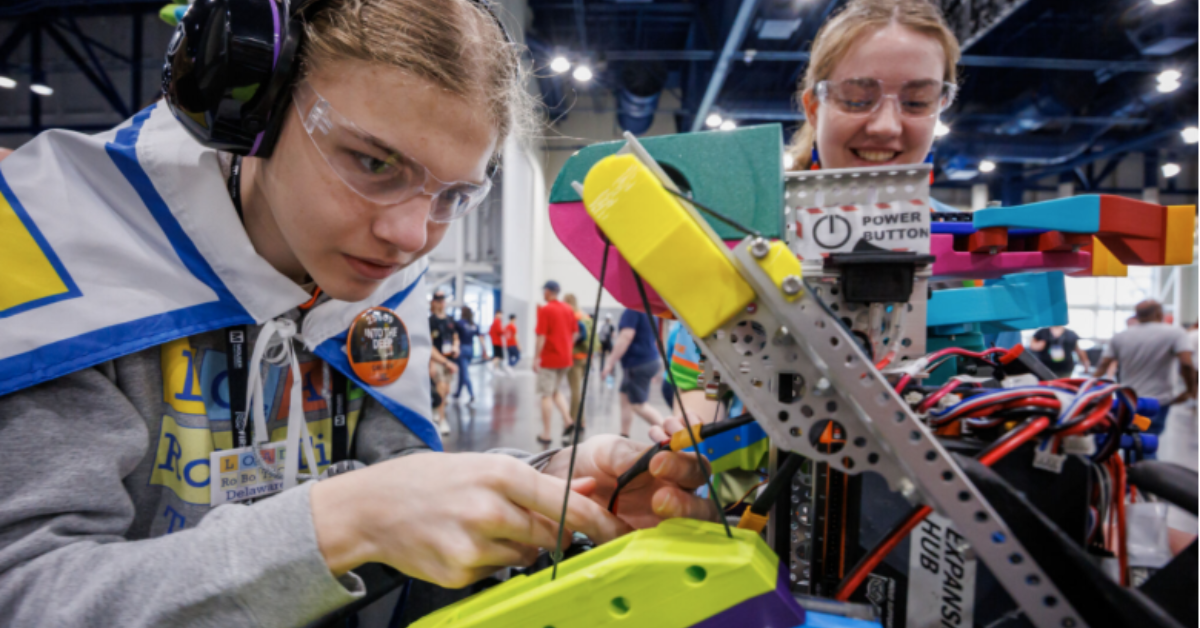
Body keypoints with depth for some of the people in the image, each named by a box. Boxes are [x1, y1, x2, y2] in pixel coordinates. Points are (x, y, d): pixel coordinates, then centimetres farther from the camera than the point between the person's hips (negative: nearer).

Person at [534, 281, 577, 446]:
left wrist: (536, 358, -11)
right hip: (565, 358, 6)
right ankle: (568, 420, 0)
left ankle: (546, 434, 6)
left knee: (546, 396, 2)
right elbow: (574, 333, 11)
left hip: (548, 358, -6)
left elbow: (541, 336, -16)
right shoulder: (569, 309, 7)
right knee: (556, 391, 20)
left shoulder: (545, 310, -12)